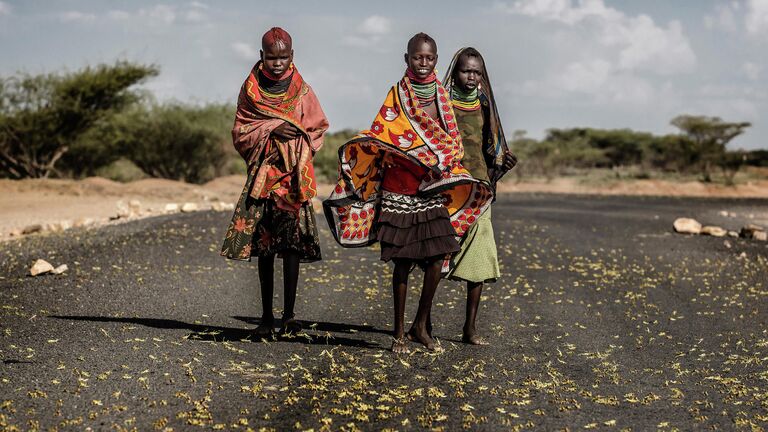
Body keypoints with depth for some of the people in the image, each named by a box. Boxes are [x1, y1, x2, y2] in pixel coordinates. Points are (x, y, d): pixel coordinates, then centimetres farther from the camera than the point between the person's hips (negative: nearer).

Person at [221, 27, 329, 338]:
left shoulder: (301, 90, 5)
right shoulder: (251, 89, 6)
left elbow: (317, 128, 10)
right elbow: (240, 132, 4)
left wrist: (298, 139, -8)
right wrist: (273, 129, -10)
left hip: (293, 175, -1)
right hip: (262, 174, 1)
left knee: (292, 243, -8)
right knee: (264, 247, 4)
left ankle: (288, 314, -5)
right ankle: (266, 315, 10)